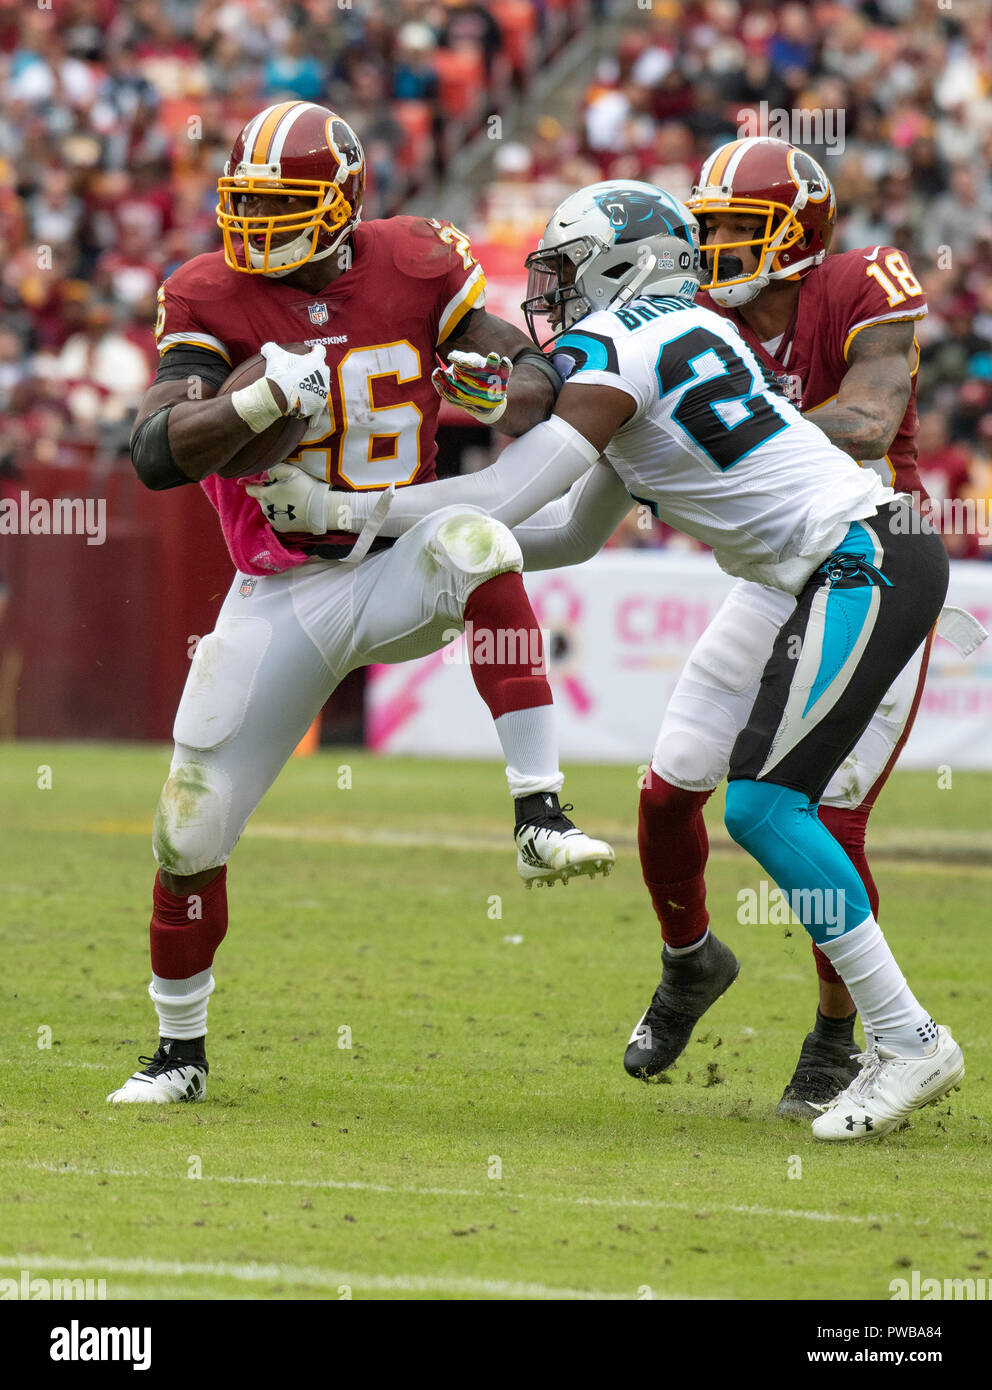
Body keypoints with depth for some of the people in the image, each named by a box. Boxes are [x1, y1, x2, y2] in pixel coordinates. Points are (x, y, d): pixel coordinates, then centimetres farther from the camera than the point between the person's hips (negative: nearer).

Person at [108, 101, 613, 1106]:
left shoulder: (415, 266, -5)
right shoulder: (210, 299, -7)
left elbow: (544, 380, -2)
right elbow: (156, 453, -20)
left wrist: (498, 392, -24)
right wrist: (266, 398, -34)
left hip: (398, 571, -1)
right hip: (279, 598, 1)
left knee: (476, 544, -37)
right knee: (189, 832, 0)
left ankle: (540, 821, -39)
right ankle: (179, 1052, 24)